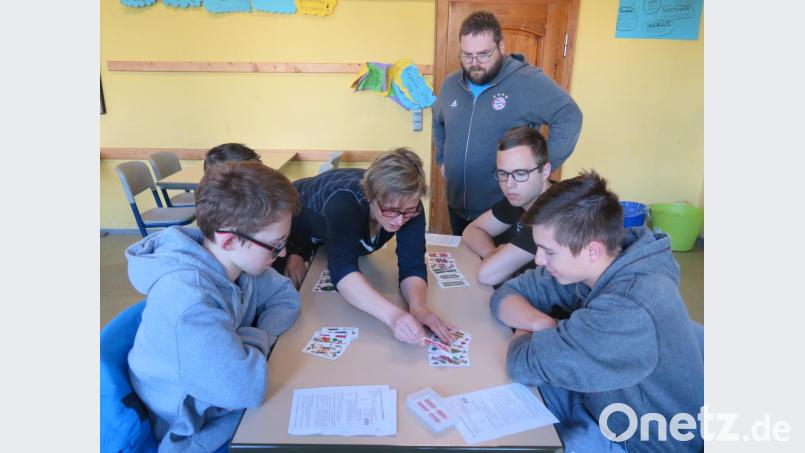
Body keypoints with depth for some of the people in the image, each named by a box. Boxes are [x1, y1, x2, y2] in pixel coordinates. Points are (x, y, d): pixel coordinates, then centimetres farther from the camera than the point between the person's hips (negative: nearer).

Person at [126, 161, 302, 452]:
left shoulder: (234, 258, -12)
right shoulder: (187, 296, -36)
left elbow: (286, 296, 0)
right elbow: (247, 388, -37)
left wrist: (257, 341, -16)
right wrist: (257, 340, -18)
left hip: (228, 397, 7)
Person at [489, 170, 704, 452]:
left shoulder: (629, 312, -37)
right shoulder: (584, 266, -11)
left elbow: (523, 365, -32)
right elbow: (507, 294, -2)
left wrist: (527, 329, -10)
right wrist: (539, 322, -23)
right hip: (598, 402, 7)